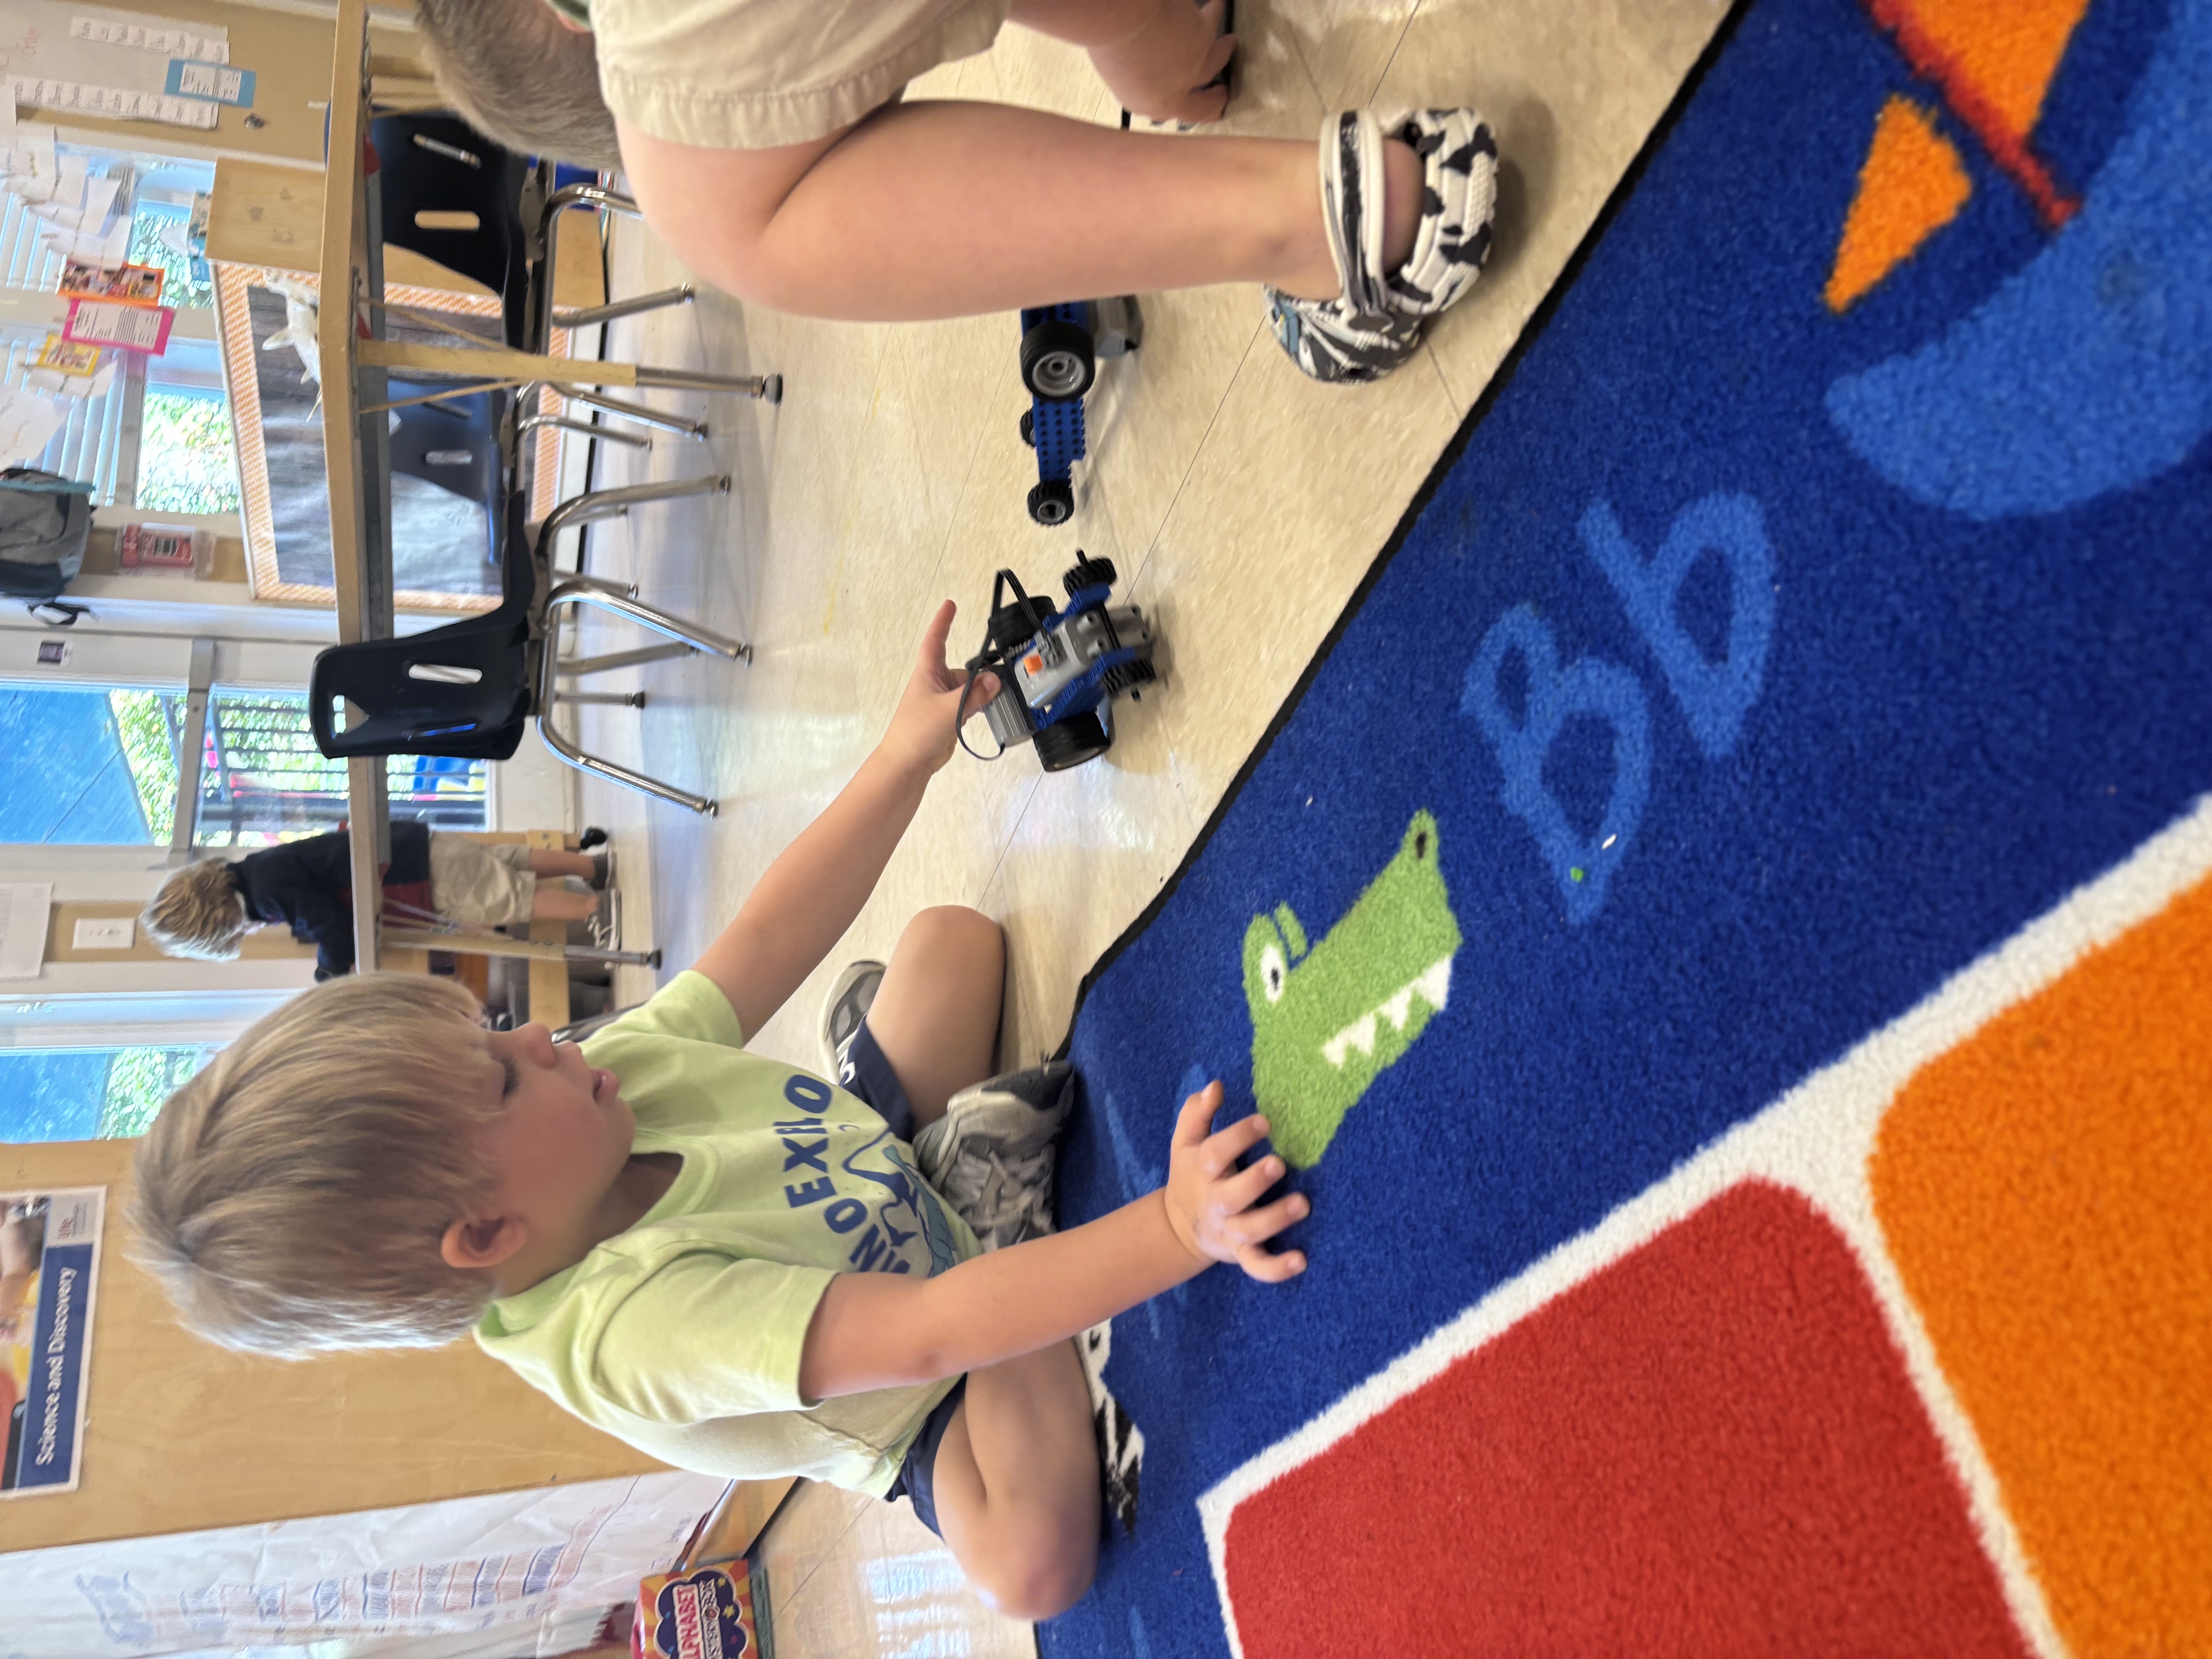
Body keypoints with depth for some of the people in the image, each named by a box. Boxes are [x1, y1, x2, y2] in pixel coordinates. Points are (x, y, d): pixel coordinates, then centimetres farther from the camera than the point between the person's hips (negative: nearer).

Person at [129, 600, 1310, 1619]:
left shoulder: (617, 1075, -21)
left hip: (891, 1158, 6)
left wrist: (906, 757, -19)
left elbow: (767, 943, -16)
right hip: (932, 1411, -5)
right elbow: (936, 1332, -48)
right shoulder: (629, 1328, -42)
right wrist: (1171, 1230, -54)